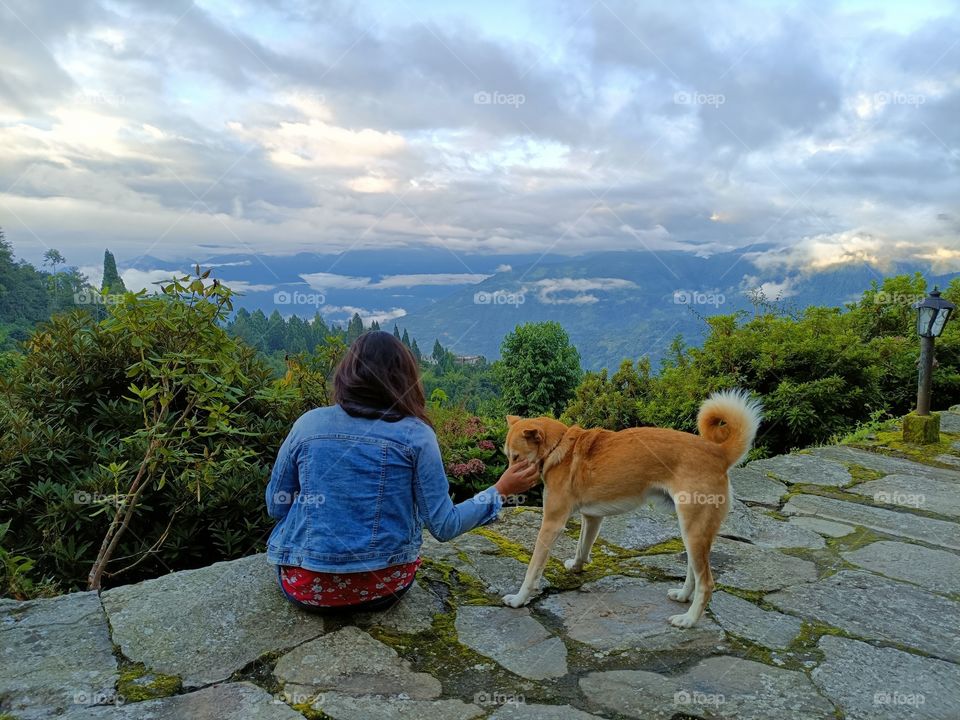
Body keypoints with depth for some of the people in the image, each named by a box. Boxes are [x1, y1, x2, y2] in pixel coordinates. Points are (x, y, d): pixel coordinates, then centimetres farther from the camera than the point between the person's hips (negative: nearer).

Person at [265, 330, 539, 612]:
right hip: (383, 586, -1)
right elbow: (444, 527, -9)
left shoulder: (308, 423, -6)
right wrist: (501, 490, 3)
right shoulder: (415, 434, -11)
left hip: (305, 586, 1)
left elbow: (276, 507, 4)